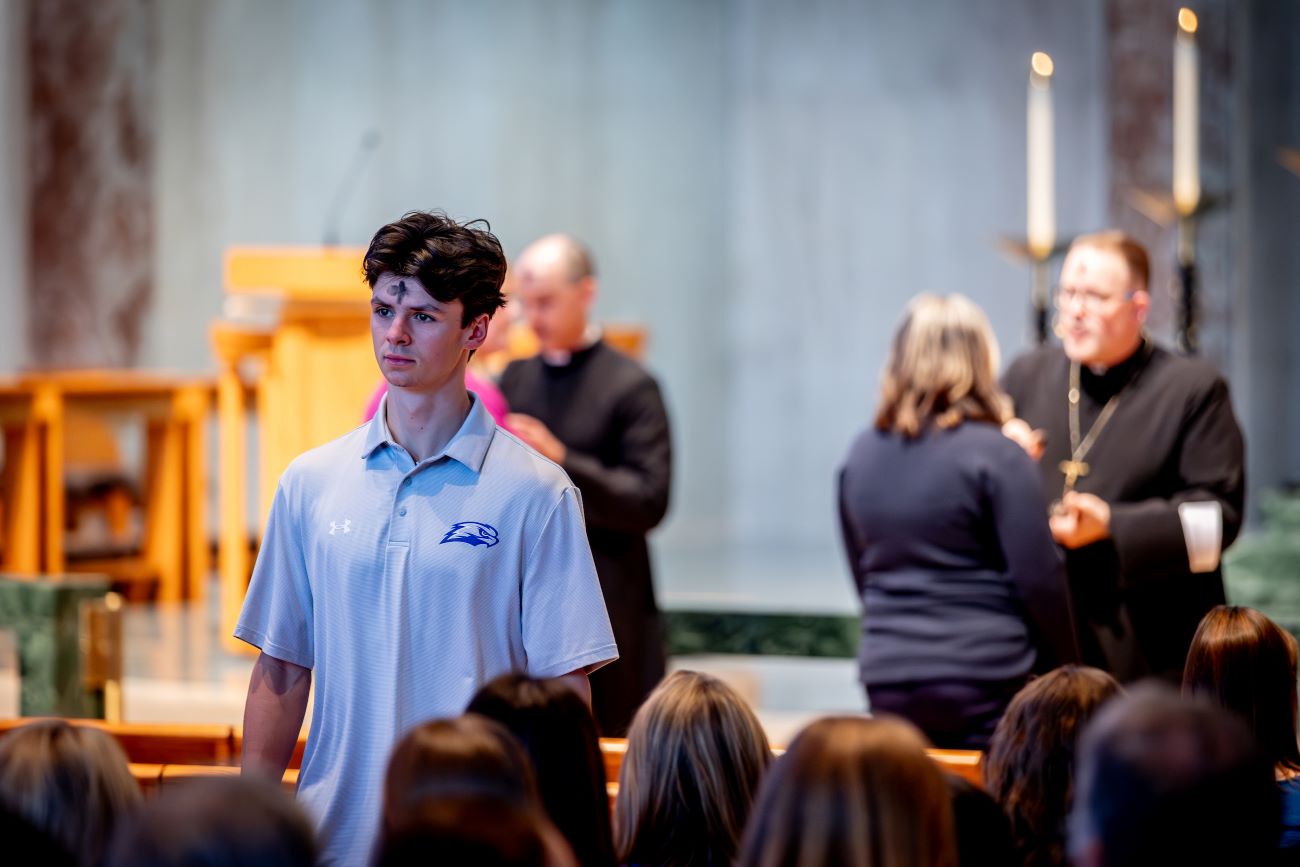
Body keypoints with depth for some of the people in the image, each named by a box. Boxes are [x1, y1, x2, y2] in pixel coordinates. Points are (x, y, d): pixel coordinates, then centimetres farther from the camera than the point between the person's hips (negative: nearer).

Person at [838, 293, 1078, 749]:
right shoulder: (997, 455, -9)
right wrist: (1066, 667, 3)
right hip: (986, 680, -5)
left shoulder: (860, 455, 8)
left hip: (887, 682, 5)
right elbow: (1039, 578, -9)